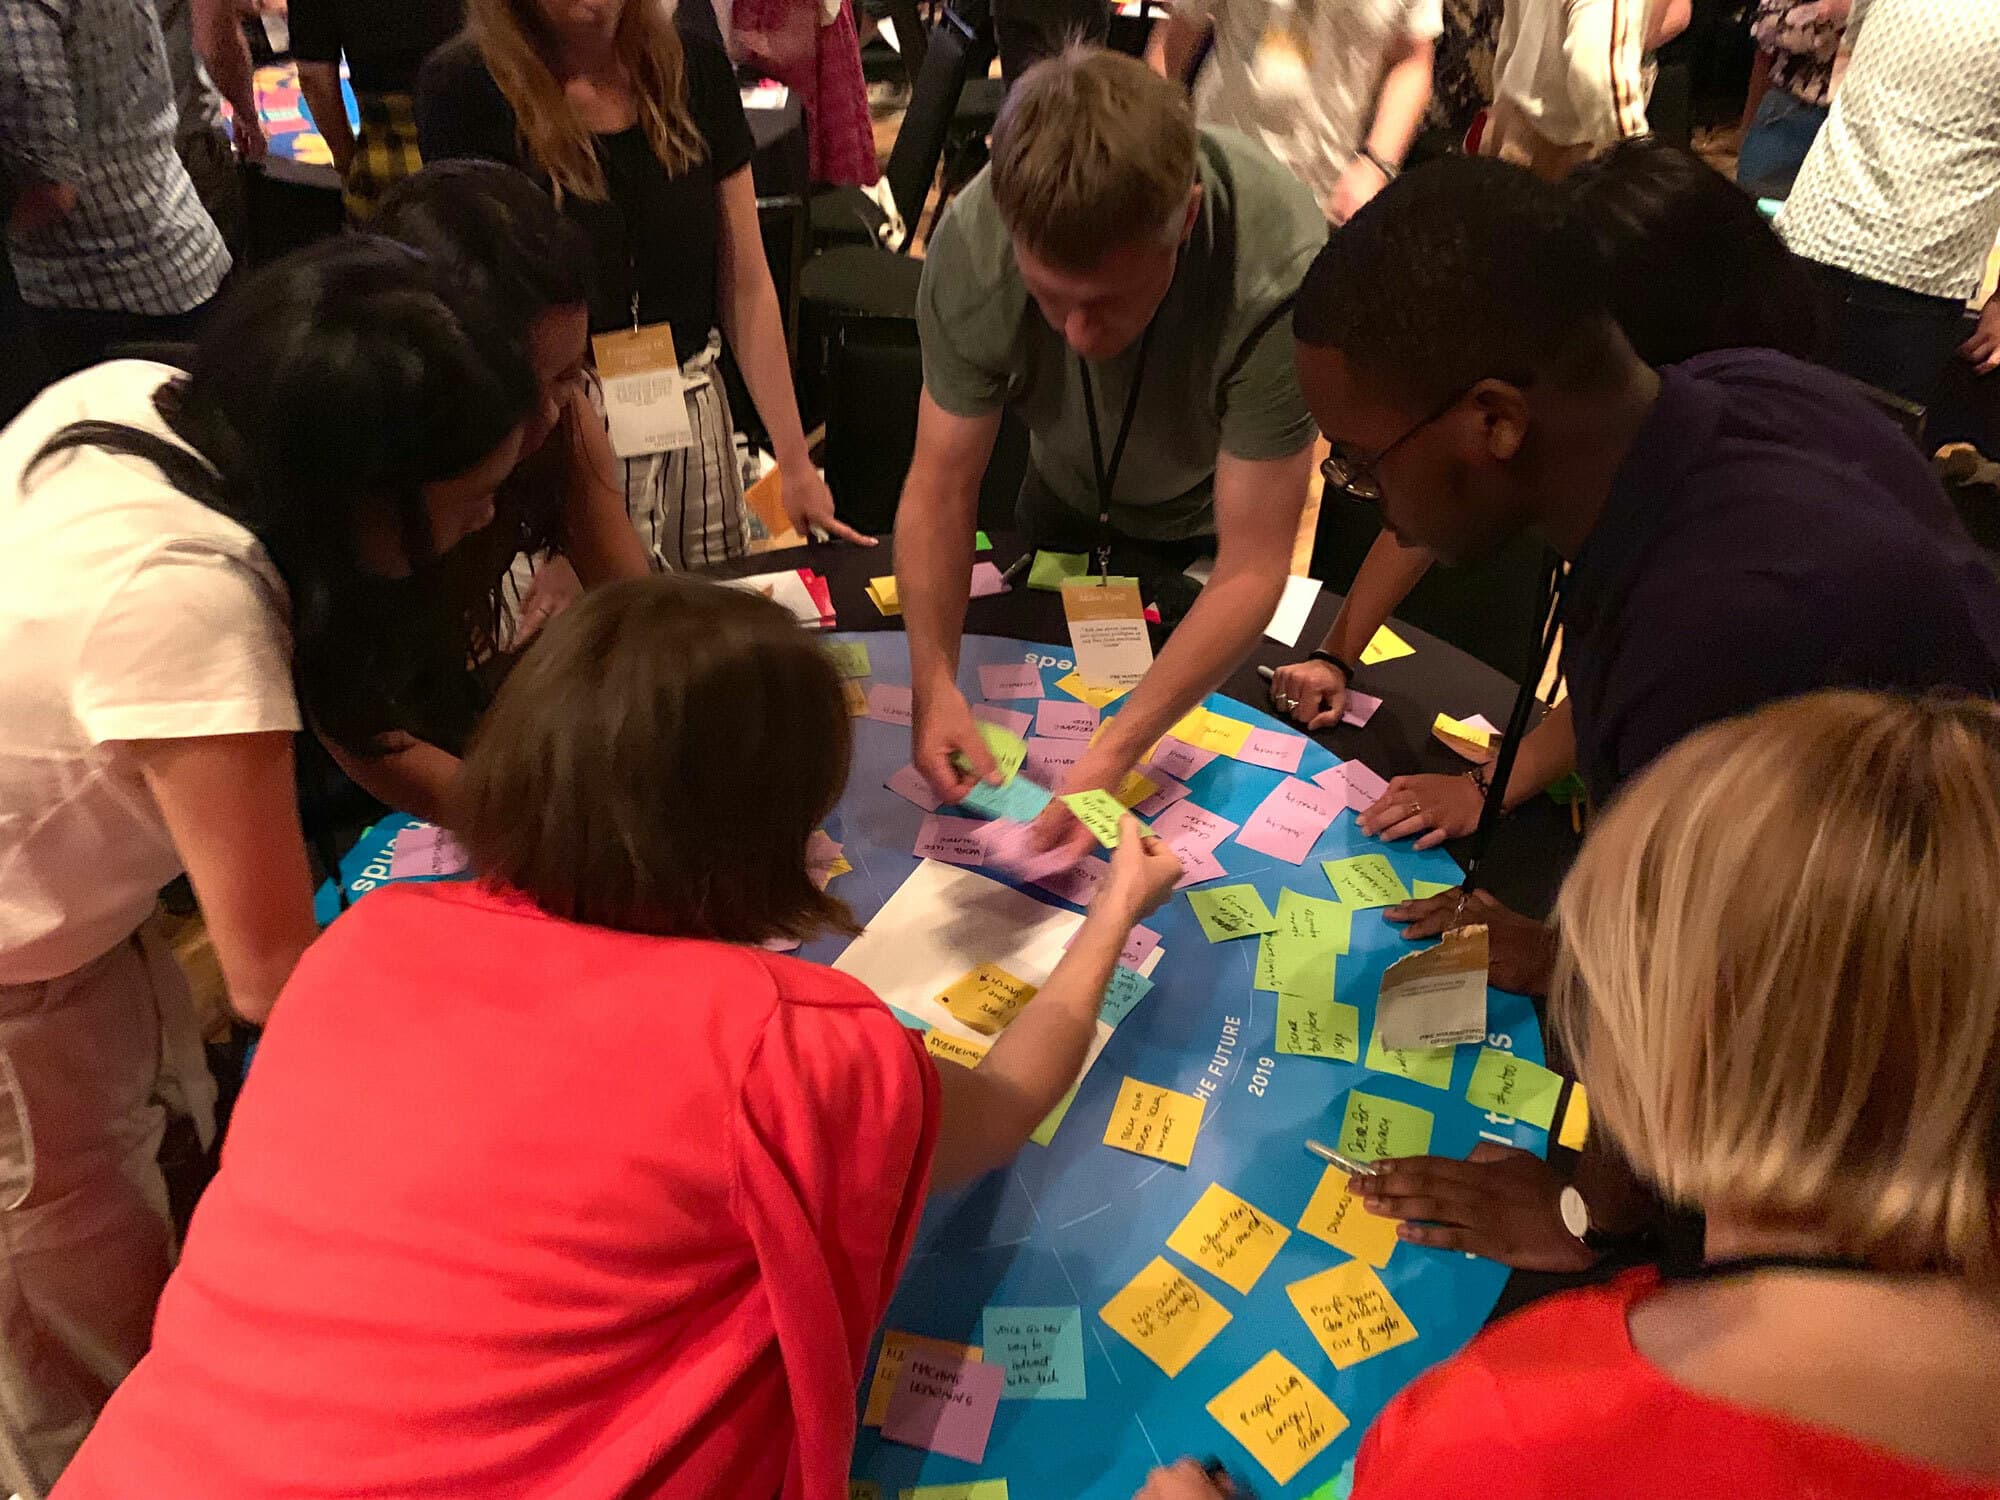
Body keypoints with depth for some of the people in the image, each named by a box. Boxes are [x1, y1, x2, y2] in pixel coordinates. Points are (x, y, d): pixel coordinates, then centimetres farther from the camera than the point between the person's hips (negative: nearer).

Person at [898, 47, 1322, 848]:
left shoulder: (1281, 269, -44)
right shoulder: (972, 242, -36)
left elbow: (1250, 569, -39)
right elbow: (941, 485, -26)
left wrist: (1113, 754, -49)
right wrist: (933, 681, -40)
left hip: (1213, 520, -2)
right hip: (1068, 497, 2)